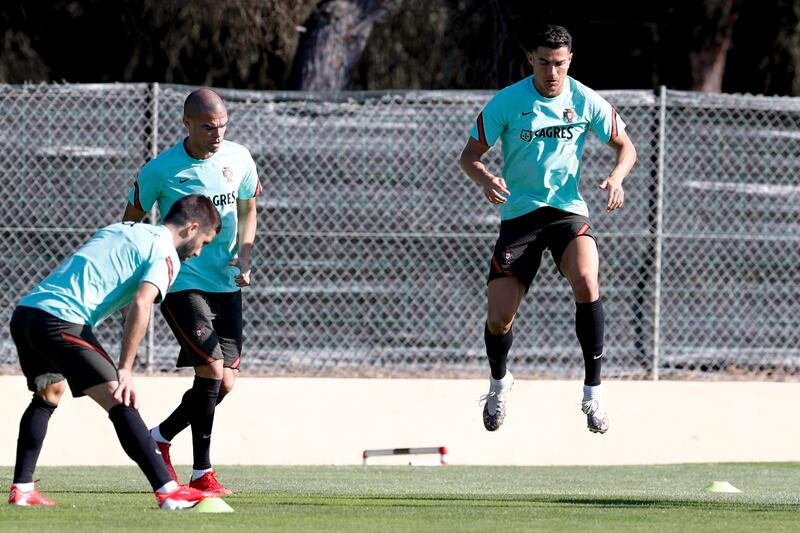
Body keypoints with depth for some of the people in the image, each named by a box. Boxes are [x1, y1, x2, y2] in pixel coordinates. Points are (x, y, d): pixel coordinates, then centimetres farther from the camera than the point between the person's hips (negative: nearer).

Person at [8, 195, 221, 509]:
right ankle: (168, 492, -18)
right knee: (121, 403, -10)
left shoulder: (120, 230, 27)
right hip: (61, 322, -8)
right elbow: (141, 304, -13)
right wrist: (125, 370, -16)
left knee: (49, 394, 30)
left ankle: (21, 490, 31)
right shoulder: (166, 254, 1)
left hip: (25, 311, 8)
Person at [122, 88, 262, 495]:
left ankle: (160, 436, 29)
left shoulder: (239, 159, 1)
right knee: (212, 370, -18)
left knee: (223, 384, 5)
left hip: (226, 285, 5)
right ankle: (201, 473, -9)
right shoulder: (160, 170, -12)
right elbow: (131, 221, 3)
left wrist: (244, 255, 0)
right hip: (181, 284, -5)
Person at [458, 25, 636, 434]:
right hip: (519, 215, 0)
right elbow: (469, 155, -2)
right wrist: (486, 180, -25)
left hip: (568, 211, 0)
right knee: (498, 320, -7)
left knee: (586, 283, -31)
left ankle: (592, 391, -20)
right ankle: (499, 381, 30)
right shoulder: (507, 103, -7)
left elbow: (625, 146, 9)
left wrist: (616, 178, -13)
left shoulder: (586, 102, -3)